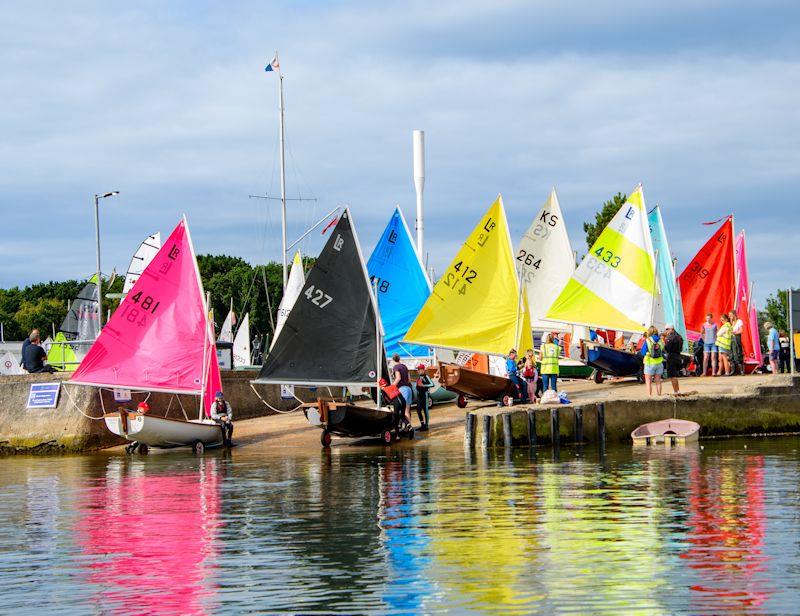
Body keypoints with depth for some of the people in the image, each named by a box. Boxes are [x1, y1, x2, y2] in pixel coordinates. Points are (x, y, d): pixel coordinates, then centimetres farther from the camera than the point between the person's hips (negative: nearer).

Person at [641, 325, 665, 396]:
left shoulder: (647, 341, -10)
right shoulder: (660, 341, 1)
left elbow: (643, 352, -6)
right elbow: (663, 351, 9)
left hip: (649, 363, -4)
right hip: (659, 363, 4)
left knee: (649, 382, 1)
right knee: (658, 381, 13)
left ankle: (649, 396, -4)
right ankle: (659, 395, 14)